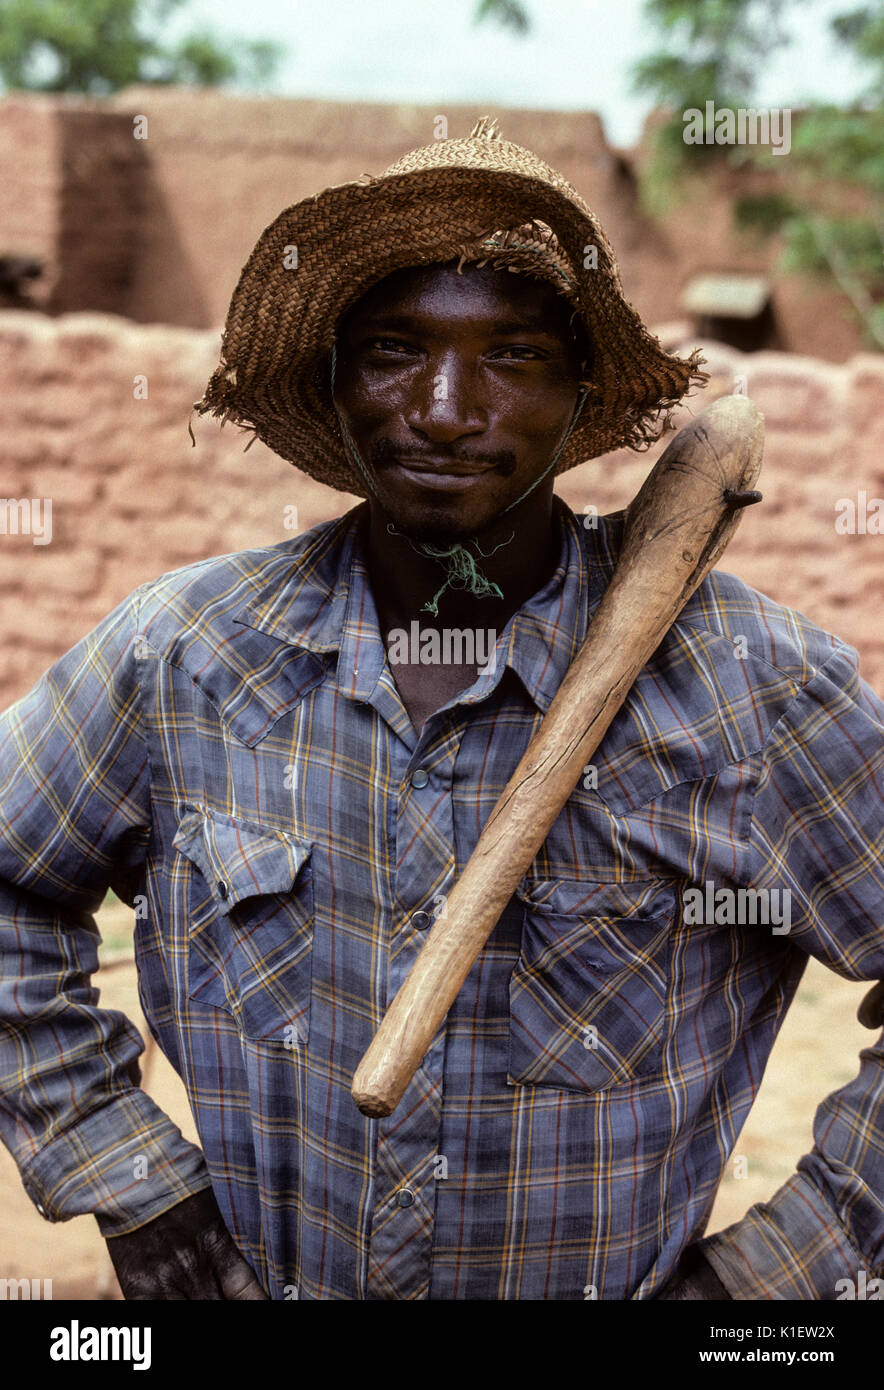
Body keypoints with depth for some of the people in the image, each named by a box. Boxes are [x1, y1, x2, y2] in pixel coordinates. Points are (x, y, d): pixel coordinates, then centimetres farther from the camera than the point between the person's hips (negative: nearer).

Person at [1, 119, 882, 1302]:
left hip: (622, 1284, -1)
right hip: (253, 1277, 2)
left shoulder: (745, 684, -19)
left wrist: (776, 1270, -15)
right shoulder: (185, 652, -13)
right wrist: (129, 1186, -4)